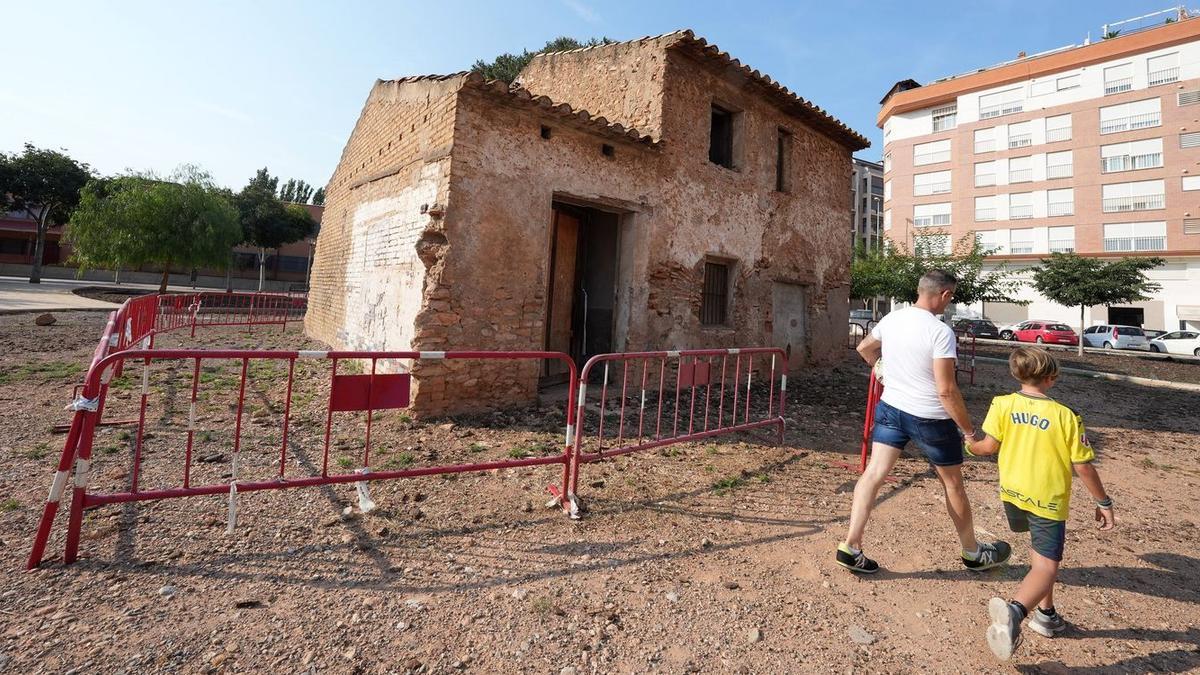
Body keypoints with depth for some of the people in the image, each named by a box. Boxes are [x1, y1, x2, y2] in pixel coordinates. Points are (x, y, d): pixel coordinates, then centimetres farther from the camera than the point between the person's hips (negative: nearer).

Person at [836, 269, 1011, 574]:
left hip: (890, 408, 5)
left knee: (874, 473, 4)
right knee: (953, 484, 16)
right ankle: (973, 554, 37)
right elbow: (946, 390, -21)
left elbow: (863, 348, 18)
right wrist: (968, 428, -10)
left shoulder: (890, 319, -1)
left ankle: (850, 546, 1)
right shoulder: (941, 332, -20)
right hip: (930, 418, -4)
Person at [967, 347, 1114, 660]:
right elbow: (1083, 467, -4)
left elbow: (989, 445, -6)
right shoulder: (1066, 416, -8)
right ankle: (1015, 610, -32)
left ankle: (1045, 613, 39)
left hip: (1012, 492, 4)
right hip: (1048, 500, -3)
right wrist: (1104, 502, 9)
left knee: (1040, 547, 30)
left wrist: (970, 446, 16)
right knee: (1046, 566, -4)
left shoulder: (1002, 404, -5)